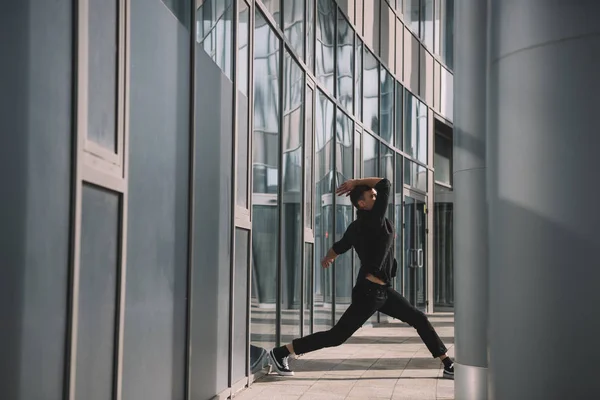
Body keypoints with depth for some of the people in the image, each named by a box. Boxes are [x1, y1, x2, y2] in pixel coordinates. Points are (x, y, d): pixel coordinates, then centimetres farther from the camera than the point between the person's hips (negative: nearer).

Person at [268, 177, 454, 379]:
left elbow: (339, 246, 26)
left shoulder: (357, 227, 9)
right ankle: (280, 353, 2)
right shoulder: (373, 221, -15)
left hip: (382, 290, 10)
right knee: (336, 336, -6)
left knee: (419, 320, 11)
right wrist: (357, 182, -6)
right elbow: (385, 184, -15)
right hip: (368, 292, -10)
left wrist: (327, 258, 46)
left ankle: (448, 365, 17)